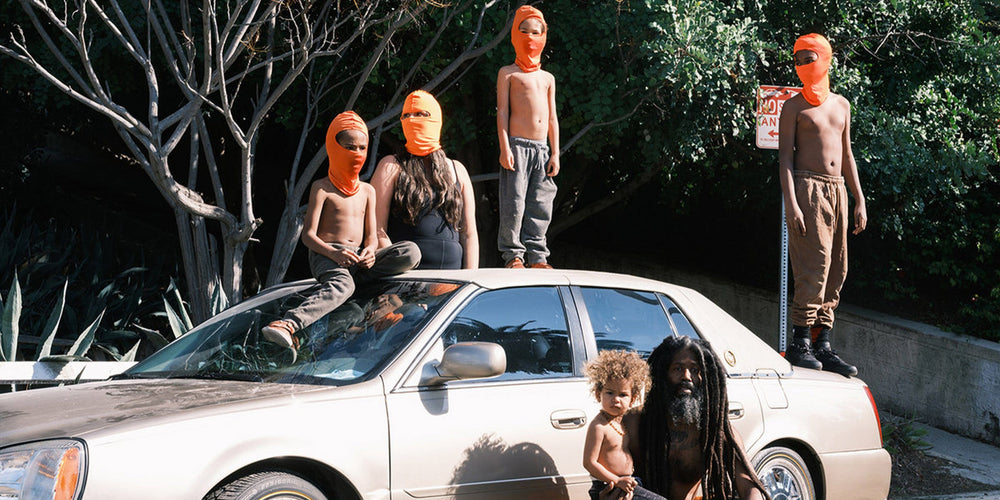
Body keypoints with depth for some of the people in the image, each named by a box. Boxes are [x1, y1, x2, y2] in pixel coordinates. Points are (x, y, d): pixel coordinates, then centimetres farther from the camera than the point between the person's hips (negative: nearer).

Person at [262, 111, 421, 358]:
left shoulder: (367, 191, 22)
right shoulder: (322, 188, 5)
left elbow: (371, 235, 16)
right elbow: (308, 235, -3)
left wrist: (370, 251, -11)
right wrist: (334, 254, -23)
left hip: (358, 258, 5)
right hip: (325, 255, -5)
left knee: (410, 252, -21)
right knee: (341, 286, -44)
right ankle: (288, 325, -64)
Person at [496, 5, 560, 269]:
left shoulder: (548, 78, 21)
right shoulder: (508, 73, 7)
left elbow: (552, 118, 18)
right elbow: (502, 111, 0)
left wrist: (555, 154, 10)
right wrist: (504, 148, -11)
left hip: (541, 148, 5)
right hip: (517, 145, -5)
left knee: (541, 205, 2)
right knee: (514, 202, -8)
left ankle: (537, 256, 7)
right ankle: (513, 255, -2)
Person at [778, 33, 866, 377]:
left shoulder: (841, 105, 18)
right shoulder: (794, 107, 1)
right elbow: (785, 157, -4)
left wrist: (859, 200, 16)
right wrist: (791, 204, -15)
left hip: (837, 191, 6)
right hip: (807, 188, -6)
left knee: (836, 271, 2)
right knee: (814, 267, -13)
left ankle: (822, 345, 5)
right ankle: (800, 344, -9)